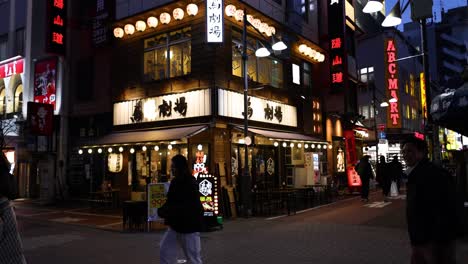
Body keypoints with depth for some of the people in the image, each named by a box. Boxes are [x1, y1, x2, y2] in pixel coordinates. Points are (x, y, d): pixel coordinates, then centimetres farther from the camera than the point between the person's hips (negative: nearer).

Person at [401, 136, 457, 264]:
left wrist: (437, 243, -25)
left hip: (436, 243, -9)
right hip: (419, 242, 9)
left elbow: (446, 213, -24)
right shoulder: (415, 175, 13)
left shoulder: (436, 175, -18)